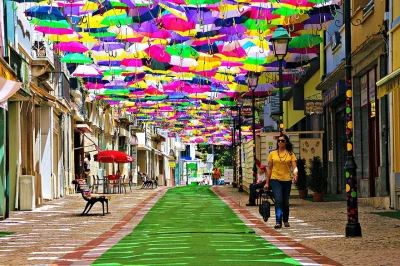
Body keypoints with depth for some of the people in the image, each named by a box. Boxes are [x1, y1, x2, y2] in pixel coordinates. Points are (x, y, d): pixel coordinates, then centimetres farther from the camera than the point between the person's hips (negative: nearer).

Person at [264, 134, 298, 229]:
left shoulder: (290, 154, 4)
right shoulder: (272, 154, 6)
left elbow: (294, 167, -3)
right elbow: (269, 169, 9)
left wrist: (295, 175, -25)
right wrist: (267, 182, 7)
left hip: (287, 180, 1)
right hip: (275, 179, -1)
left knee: (285, 202, 9)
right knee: (278, 200, -16)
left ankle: (286, 220, 30)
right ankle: (278, 222, -19)